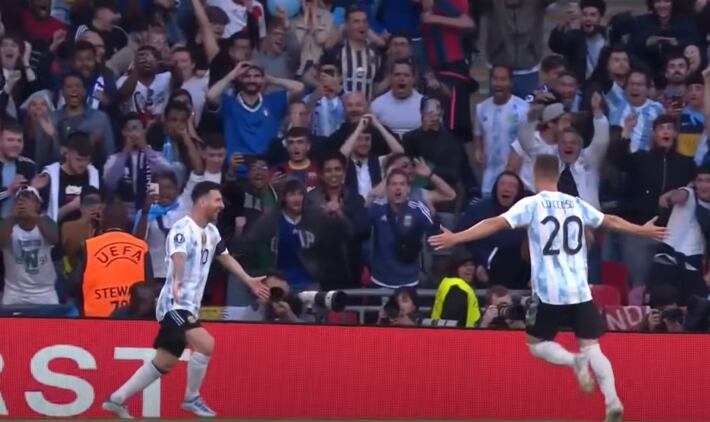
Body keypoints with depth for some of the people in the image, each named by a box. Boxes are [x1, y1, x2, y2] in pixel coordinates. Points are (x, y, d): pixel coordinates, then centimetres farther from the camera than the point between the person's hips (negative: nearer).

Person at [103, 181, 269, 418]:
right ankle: (192, 399, -7)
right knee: (205, 344, -25)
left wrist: (249, 281, 36)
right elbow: (179, 257, -36)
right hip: (175, 305, -9)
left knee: (164, 362, 11)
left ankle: (117, 400, 18)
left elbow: (225, 257, 30)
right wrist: (177, 282, -55)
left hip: (189, 307, 9)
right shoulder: (184, 229, -17)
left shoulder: (211, 232, 12)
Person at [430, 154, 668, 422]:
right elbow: (611, 221, 24)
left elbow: (496, 224, -14)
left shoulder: (531, 204, -3)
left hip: (549, 292, -4)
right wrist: (643, 231, 41)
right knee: (591, 347, 6)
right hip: (579, 290, 4)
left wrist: (456, 238, -16)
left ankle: (575, 361, -17)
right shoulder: (576, 204, 11)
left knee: (536, 343, 12)